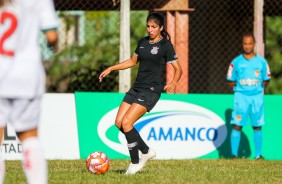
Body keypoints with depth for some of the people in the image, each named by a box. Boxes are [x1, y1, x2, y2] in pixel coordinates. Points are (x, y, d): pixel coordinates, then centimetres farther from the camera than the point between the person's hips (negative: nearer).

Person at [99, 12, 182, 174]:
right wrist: (111, 69, 21)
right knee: (119, 122, -1)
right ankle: (146, 151, 14)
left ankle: (135, 163, -6)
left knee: (126, 123, -19)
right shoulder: (143, 42, 13)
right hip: (137, 88, 8)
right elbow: (133, 62, 27)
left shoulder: (166, 46, -7)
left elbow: (178, 69, -8)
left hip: (151, 91, -8)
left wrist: (173, 83, -27)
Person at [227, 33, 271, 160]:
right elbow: (231, 81, 9)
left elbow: (266, 81, 13)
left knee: (257, 126, 4)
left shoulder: (261, 62, 5)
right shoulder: (236, 62, 3)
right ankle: (234, 154, -1)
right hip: (241, 96, -1)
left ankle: (258, 154, 10)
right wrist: (239, 88, 1)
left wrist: (258, 88, 4)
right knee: (237, 125, -6)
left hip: (257, 96, 1)